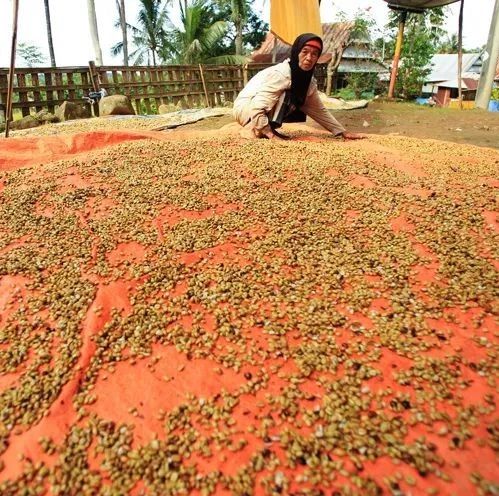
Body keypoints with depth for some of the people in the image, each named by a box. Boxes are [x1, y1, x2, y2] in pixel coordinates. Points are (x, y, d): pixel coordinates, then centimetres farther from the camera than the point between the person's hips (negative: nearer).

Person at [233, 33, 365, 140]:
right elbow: (256, 108, -33)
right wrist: (270, 135, -33)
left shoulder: (309, 80, -3)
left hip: (267, 111, 8)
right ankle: (254, 130, -21)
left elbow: (319, 110, 5)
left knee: (301, 113, -1)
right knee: (286, 95, -26)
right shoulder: (280, 74, -28)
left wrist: (343, 132, 1)